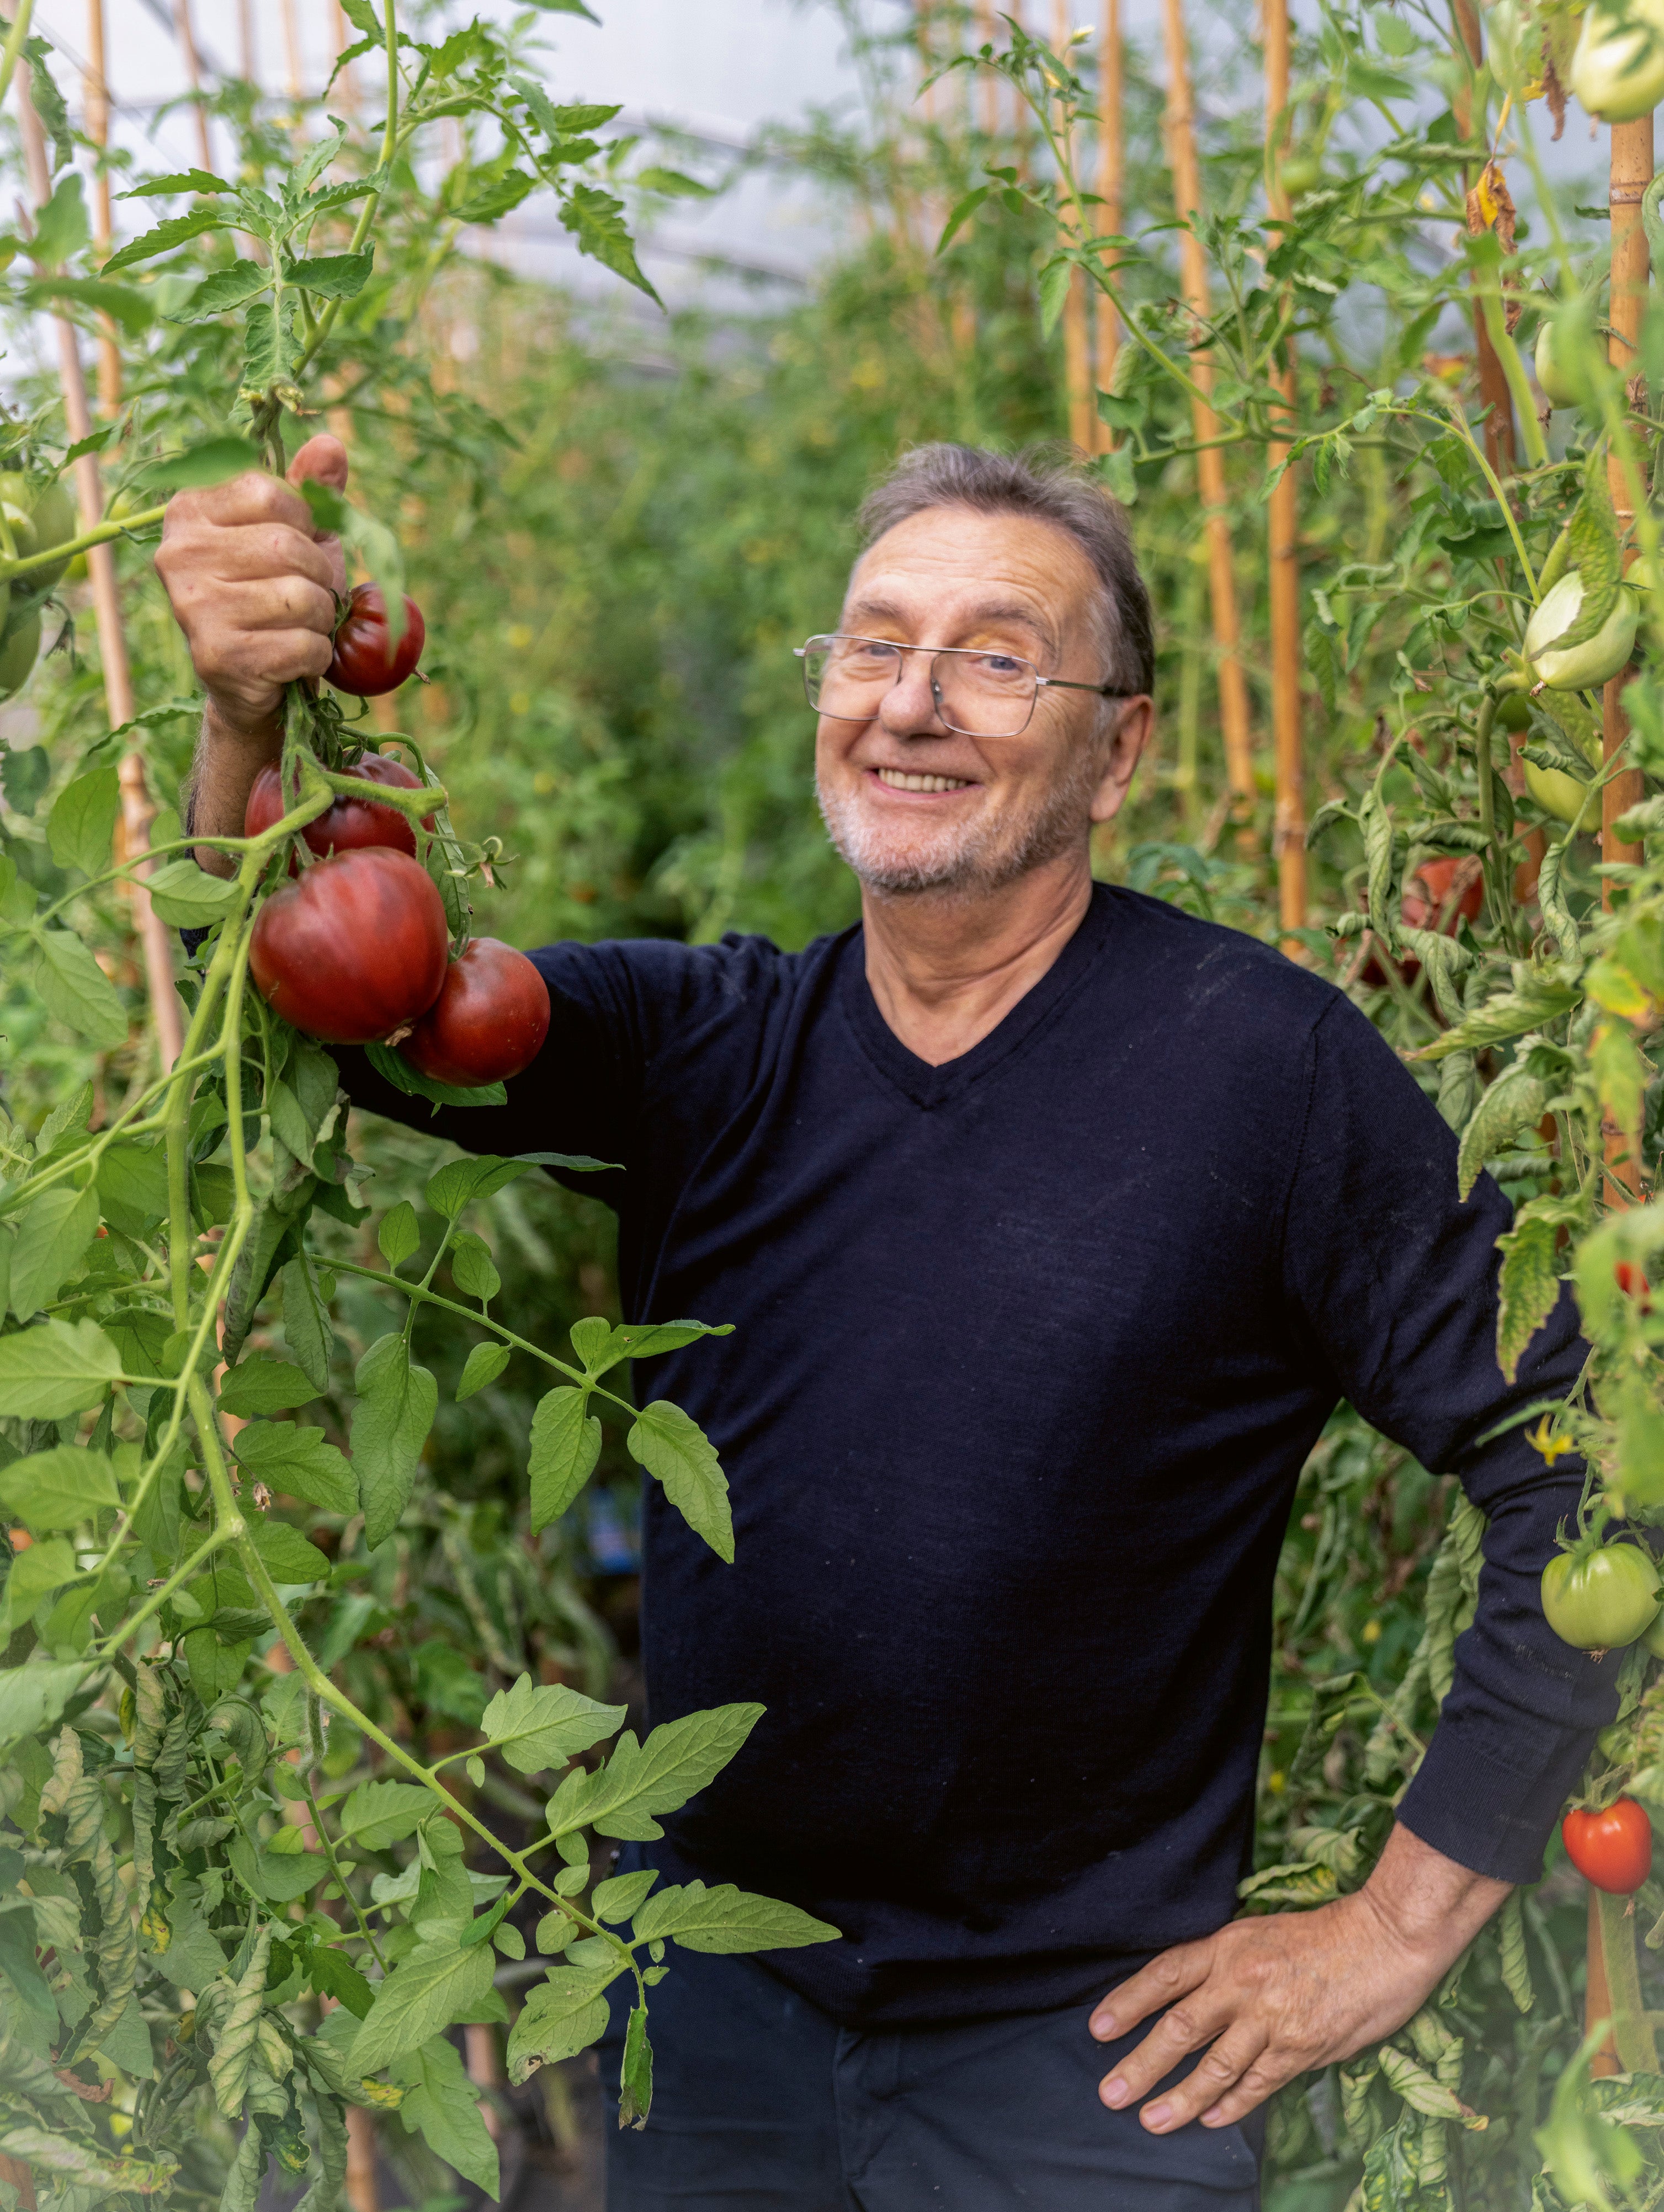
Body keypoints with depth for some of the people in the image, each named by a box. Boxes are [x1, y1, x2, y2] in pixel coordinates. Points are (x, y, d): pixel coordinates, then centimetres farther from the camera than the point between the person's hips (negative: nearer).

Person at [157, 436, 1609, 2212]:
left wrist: (1403, 1927, -11)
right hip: (709, 1996, 4)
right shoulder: (712, 1046, -2)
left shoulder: (1269, 1064, -15)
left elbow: (1577, 1463, -13)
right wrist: (256, 716, -33)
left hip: (1084, 2047, -4)